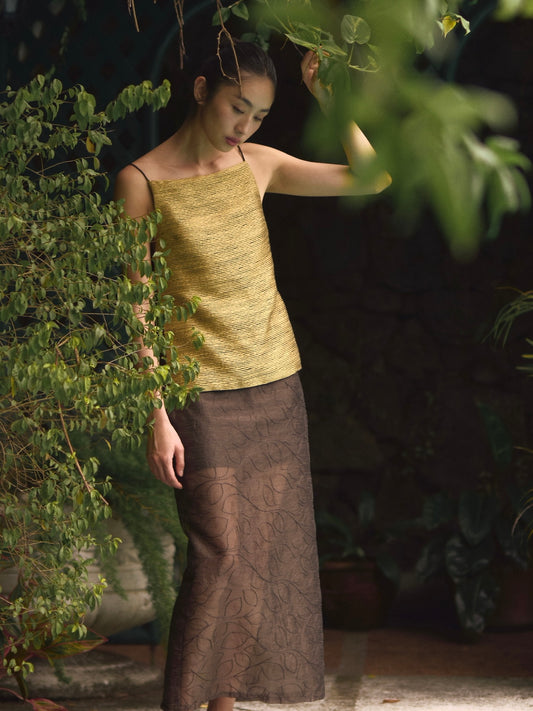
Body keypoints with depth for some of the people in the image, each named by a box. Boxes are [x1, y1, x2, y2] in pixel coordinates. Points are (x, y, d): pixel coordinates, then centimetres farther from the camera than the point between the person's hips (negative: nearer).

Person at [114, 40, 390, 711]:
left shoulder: (256, 164, 6)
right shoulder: (142, 181, -8)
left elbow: (372, 176, 9)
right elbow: (137, 311, -9)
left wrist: (327, 95, -1)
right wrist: (157, 419, -13)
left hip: (275, 385, 5)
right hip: (203, 392, -5)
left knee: (268, 551, 5)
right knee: (220, 552, -12)